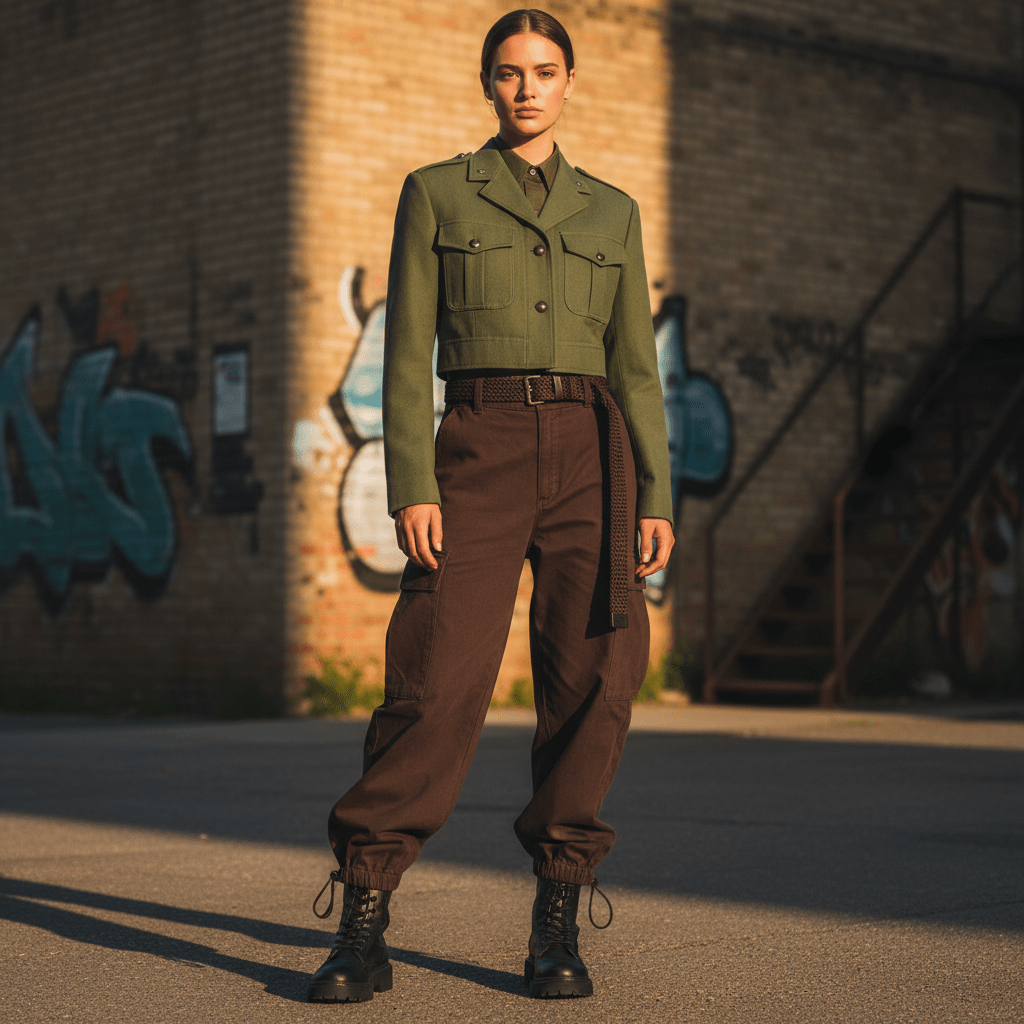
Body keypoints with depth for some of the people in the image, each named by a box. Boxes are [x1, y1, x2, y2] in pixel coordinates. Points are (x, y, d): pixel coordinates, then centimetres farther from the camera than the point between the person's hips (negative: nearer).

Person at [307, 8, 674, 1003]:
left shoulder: (611, 212, 16)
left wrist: (655, 497, 3)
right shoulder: (436, 194, 10)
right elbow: (407, 351, 3)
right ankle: (362, 922, -9)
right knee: (440, 673, -14)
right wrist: (412, 485, -8)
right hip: (480, 446, -2)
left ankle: (557, 919, 5)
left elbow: (634, 363, 14)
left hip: (591, 451, 3)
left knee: (591, 680, -6)